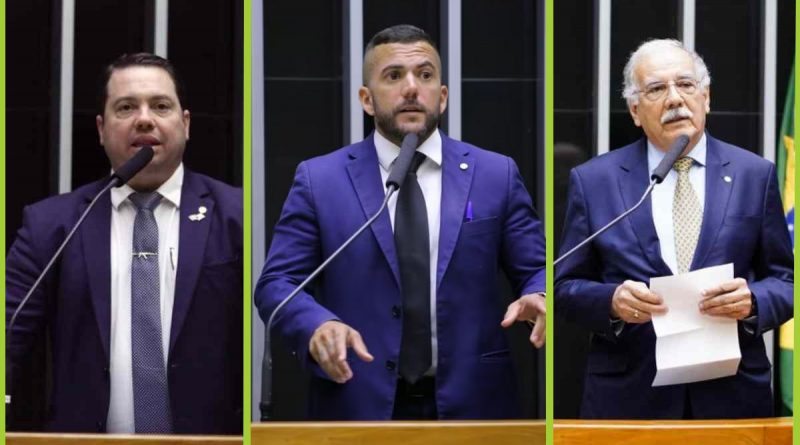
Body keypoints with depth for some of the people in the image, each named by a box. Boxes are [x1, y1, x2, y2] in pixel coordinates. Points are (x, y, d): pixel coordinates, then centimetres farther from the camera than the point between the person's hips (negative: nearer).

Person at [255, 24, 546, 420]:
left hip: (470, 403, 1)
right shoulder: (318, 180, 1)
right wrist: (318, 325, -23)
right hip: (358, 406, -1)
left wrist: (537, 298, -19)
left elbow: (537, 270, 4)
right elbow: (276, 283, -2)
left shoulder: (496, 175, 4)